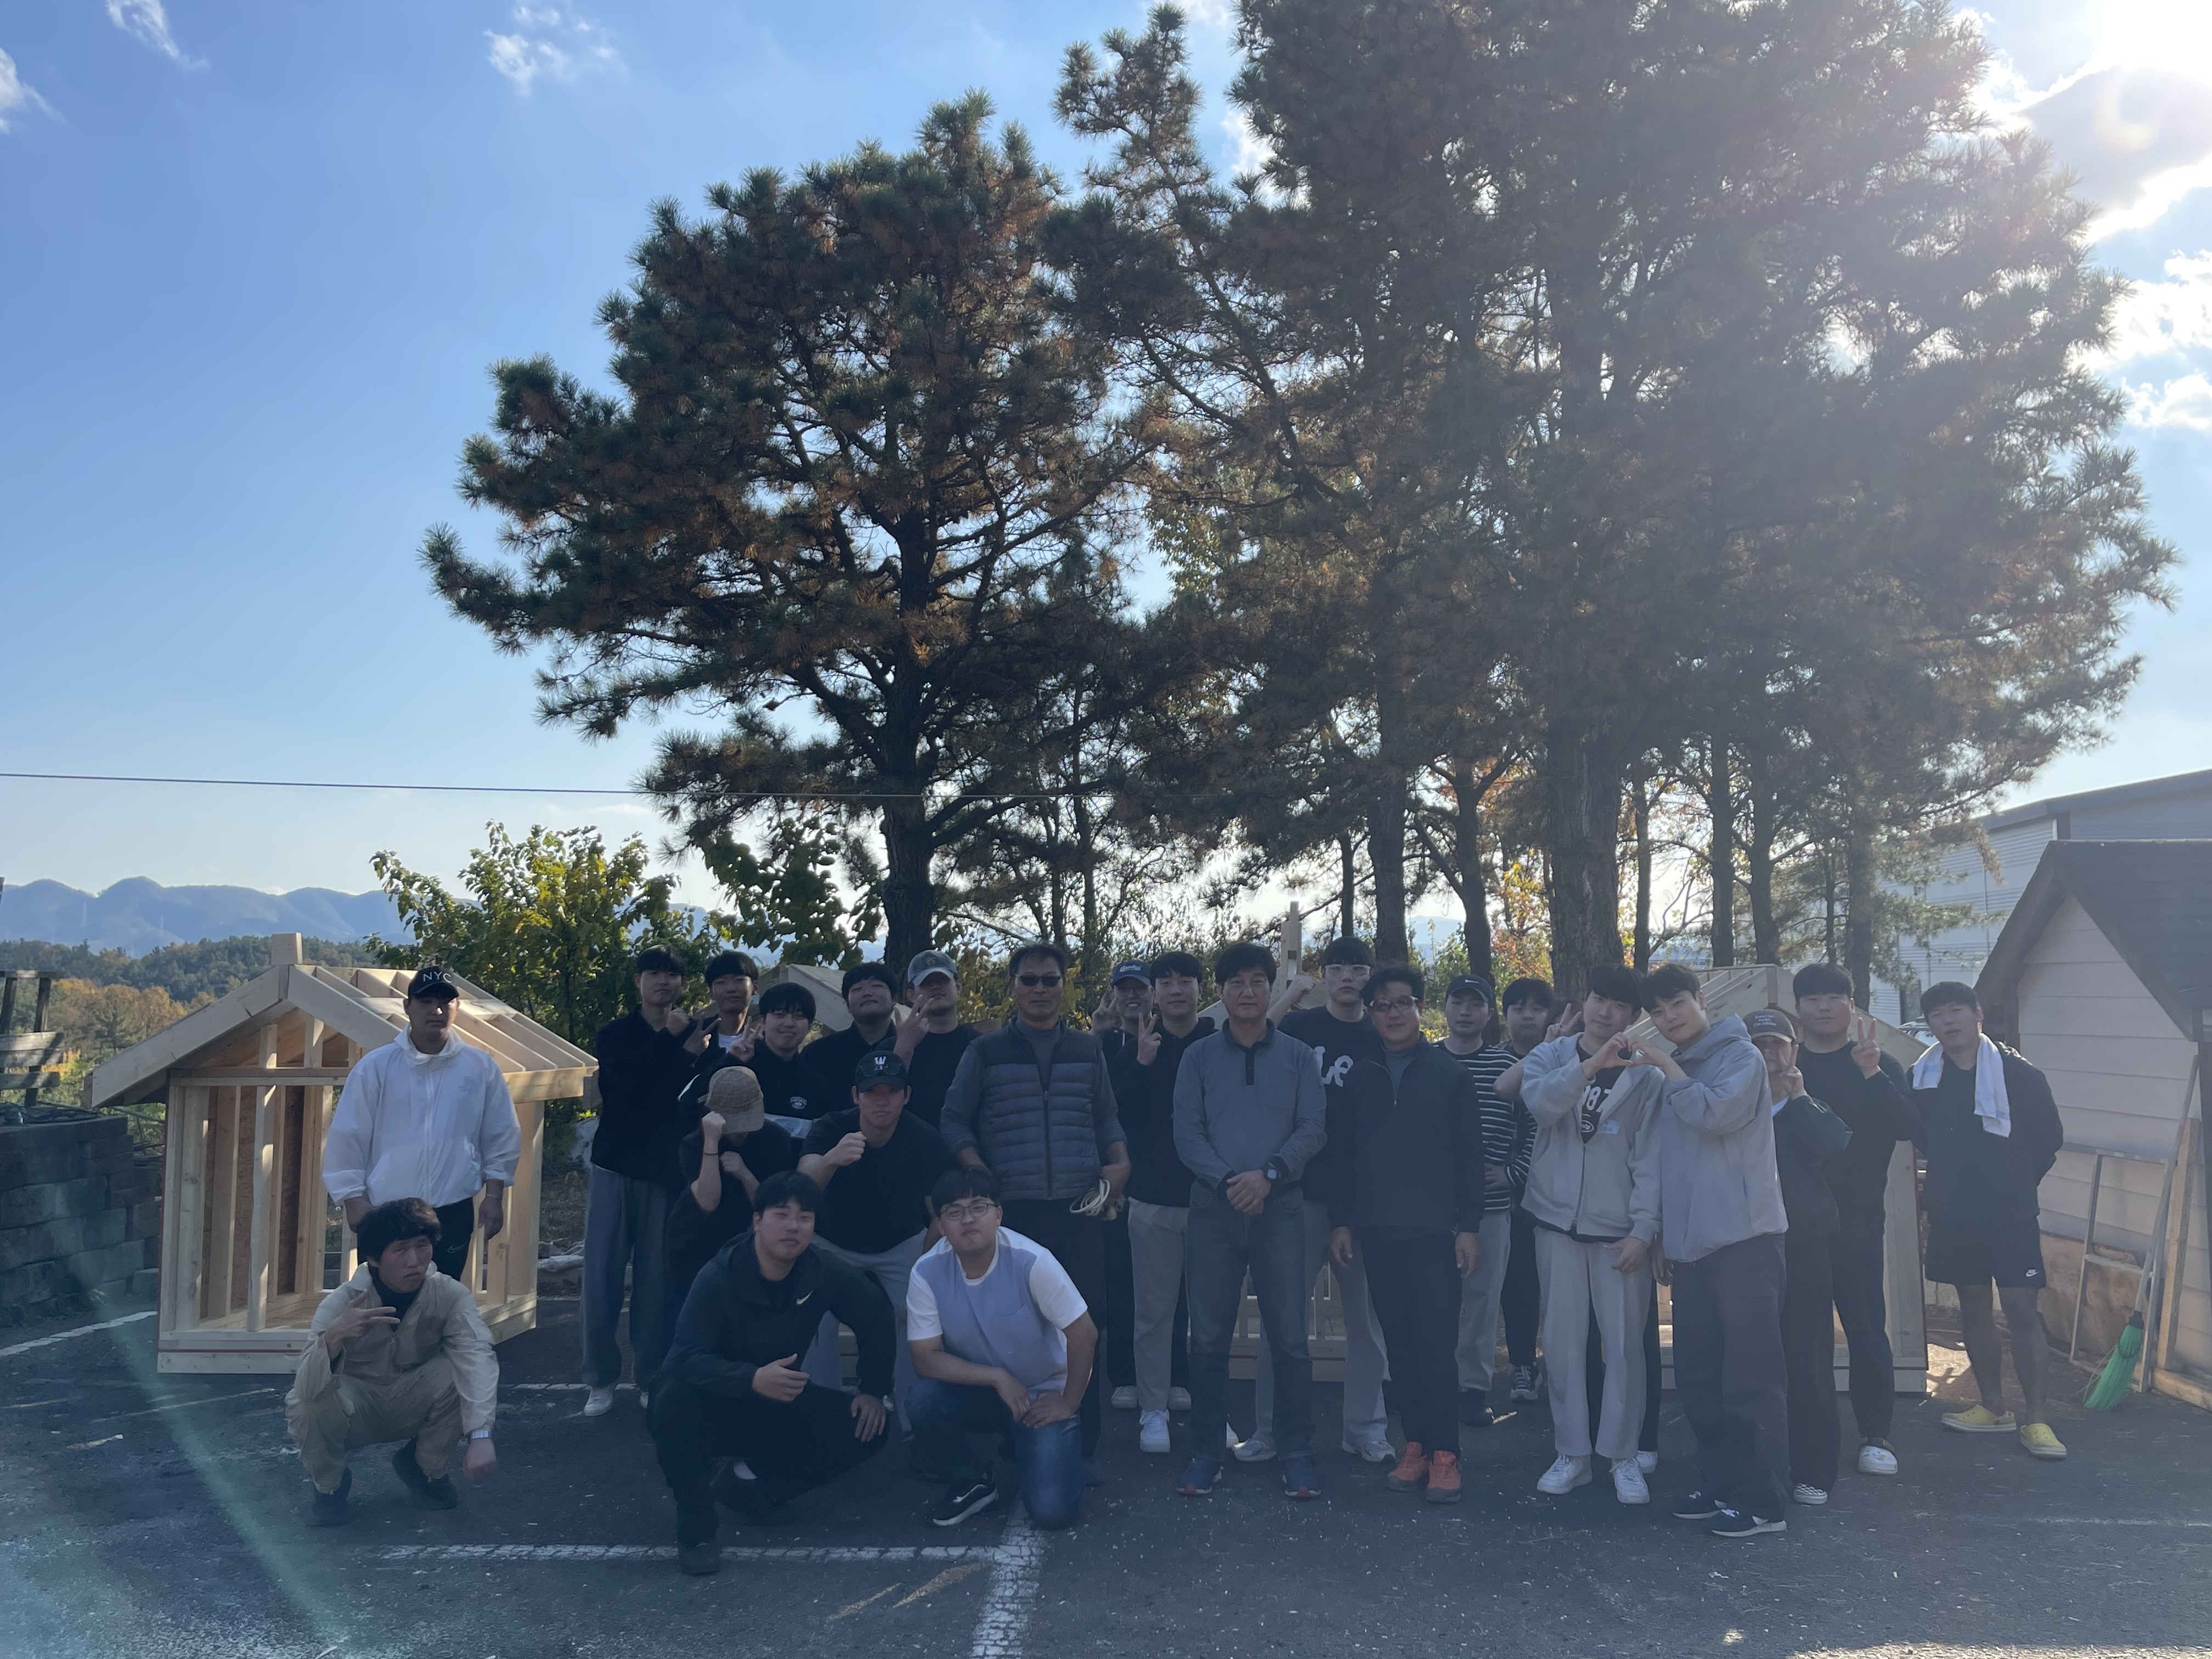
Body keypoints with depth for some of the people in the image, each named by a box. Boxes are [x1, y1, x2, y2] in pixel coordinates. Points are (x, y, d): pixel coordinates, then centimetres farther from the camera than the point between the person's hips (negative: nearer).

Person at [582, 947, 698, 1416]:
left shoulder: (694, 1036, 5)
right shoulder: (614, 1035, 5)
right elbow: (633, 1078, -14)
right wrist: (673, 1042, -10)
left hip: (666, 1172, -1)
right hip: (614, 1168, 1)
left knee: (656, 1281, -3)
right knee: (602, 1277, 1)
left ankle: (652, 1381, 8)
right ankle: (601, 1379, 12)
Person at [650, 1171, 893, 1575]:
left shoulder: (823, 1274, -14)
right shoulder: (717, 1278, -25)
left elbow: (876, 1317, 1)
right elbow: (685, 1357, -34)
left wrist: (873, 1391, -6)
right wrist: (752, 1378, -49)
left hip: (779, 1405, 4)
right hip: (715, 1404, -4)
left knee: (866, 1429, -14)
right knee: (676, 1404, -38)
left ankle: (755, 1484, 4)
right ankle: (696, 1526, -16)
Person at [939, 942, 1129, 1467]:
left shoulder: (1087, 1050, 13)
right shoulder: (986, 1053, 6)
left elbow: (1106, 1119, 18)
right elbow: (955, 1122, 6)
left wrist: (1120, 1165, 1)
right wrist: (980, 1179, -6)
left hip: (1080, 1208, 2)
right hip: (1013, 1209, -1)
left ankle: (1081, 1449, 13)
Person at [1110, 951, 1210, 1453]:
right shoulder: (1134, 1048, 4)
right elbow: (1115, 1115, -6)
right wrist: (1141, 1064, -16)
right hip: (1154, 1198, 1)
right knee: (1153, 1310, 6)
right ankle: (1153, 1409, 16)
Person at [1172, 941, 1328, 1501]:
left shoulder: (1298, 1057, 6)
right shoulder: (1198, 1057, 6)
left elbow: (1312, 1130, -1)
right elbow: (1187, 1133, -1)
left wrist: (1269, 1173, -16)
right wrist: (1228, 1181, -16)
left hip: (1280, 1208, 0)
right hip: (1213, 1209, 0)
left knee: (1289, 1337, 2)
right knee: (1208, 1338, 4)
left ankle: (1297, 1454, 11)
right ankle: (1206, 1452, 14)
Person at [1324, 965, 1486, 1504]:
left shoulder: (1451, 1075, 1)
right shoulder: (1358, 1077, 8)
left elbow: (1470, 1156, -1)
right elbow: (1342, 1153, 10)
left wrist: (1469, 1227, -7)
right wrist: (1340, 1221, 5)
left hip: (1436, 1232, -3)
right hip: (1378, 1232, 3)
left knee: (1436, 1344, -4)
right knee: (1399, 1342, 7)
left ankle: (1444, 1456, 3)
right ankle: (1416, 1448, 15)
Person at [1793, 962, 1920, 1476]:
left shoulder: (1878, 1064, 4)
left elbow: (1909, 1127, -10)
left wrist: (1873, 1074, -22)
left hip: (1856, 1221, -1)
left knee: (1866, 1327, 2)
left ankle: (1876, 1434, 13)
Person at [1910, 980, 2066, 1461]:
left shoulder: (2018, 1074, -9)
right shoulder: (1922, 1079, -2)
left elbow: (2050, 1138, 1)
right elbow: (1918, 1137, 13)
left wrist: (2016, 1185, 7)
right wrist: (1948, 1181, 11)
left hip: (2011, 1214, -3)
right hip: (1953, 1214, 4)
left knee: (2022, 1310, -5)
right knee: (1973, 1308, 11)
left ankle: (2036, 1418, 3)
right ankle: (1994, 1407, 23)